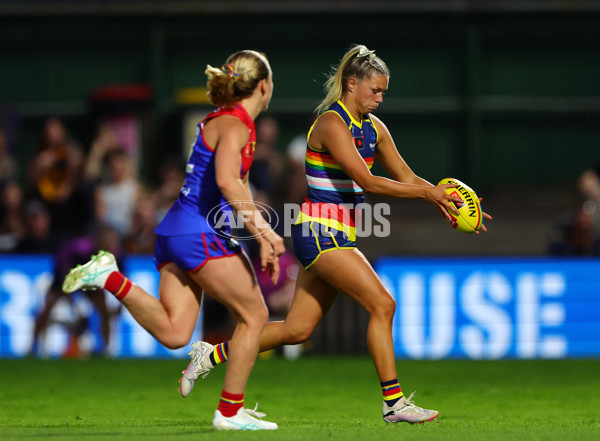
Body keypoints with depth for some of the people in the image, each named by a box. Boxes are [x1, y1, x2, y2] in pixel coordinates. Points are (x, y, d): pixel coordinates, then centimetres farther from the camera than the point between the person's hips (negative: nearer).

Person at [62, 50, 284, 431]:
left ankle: (112, 279, -9)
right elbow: (227, 181, -27)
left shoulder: (230, 122, 21)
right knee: (254, 315, 2)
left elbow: (240, 193, 31)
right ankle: (230, 411, 6)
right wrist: (265, 231, -25)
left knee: (174, 334, -1)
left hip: (175, 231, 9)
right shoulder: (234, 124, -9)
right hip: (202, 235, -9)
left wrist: (264, 241, 30)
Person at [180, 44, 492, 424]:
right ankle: (394, 403, -11)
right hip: (320, 232, -9)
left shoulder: (373, 127, 12)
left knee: (298, 329, 9)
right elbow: (367, 181, -21)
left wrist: (442, 197, 0)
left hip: (340, 235, 9)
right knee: (382, 304, -14)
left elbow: (405, 176, 15)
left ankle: (215, 355, 21)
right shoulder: (332, 124, -15)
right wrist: (426, 193, -20)